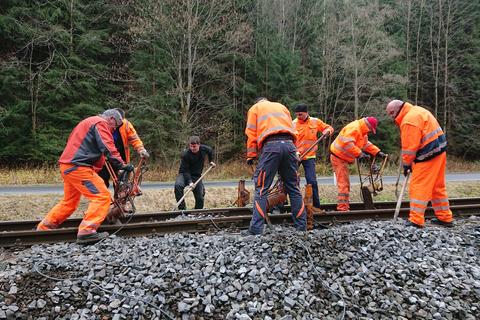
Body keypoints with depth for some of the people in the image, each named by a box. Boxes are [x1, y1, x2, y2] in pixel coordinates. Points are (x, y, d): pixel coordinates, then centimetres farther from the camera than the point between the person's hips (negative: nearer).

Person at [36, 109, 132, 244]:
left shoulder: (89, 122, 26)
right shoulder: (100, 123, -6)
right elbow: (108, 148, -19)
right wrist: (122, 165, -20)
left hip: (67, 166, 11)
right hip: (78, 167, -11)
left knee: (69, 202, 21)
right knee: (102, 196, -14)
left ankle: (43, 228, 30)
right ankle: (86, 232, -20)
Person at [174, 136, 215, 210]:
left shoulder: (204, 149, -8)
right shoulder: (185, 154, -22)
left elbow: (210, 151, 19)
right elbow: (185, 170, -23)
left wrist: (211, 161, 20)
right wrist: (189, 182, -34)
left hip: (196, 176, 4)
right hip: (184, 175, -3)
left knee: (200, 198, -3)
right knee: (178, 185, -36)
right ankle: (182, 208, -26)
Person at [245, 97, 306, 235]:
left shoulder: (255, 107, 23)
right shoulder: (282, 106, 33)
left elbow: (251, 133, 10)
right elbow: (292, 130, 23)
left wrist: (251, 155, 11)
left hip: (271, 146, -4)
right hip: (289, 144, 4)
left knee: (261, 188, -2)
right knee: (293, 187, 10)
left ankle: (256, 229, -7)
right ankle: (301, 226, 13)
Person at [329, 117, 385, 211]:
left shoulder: (362, 132, 15)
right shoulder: (354, 128, -19)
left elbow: (366, 144, 19)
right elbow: (347, 143, -31)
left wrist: (377, 152, 8)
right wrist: (359, 153, -31)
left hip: (344, 158, 11)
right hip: (338, 157, -11)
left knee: (346, 183, 13)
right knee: (343, 183, -12)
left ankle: (345, 206, 20)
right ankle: (342, 207, -10)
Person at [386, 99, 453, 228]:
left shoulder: (408, 120, -17)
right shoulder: (416, 110, 14)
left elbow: (409, 146, -18)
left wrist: (406, 164, -6)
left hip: (428, 155, -10)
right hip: (439, 150, 10)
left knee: (418, 187, -5)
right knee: (437, 186, 17)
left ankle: (416, 220, -3)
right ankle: (445, 218, 25)